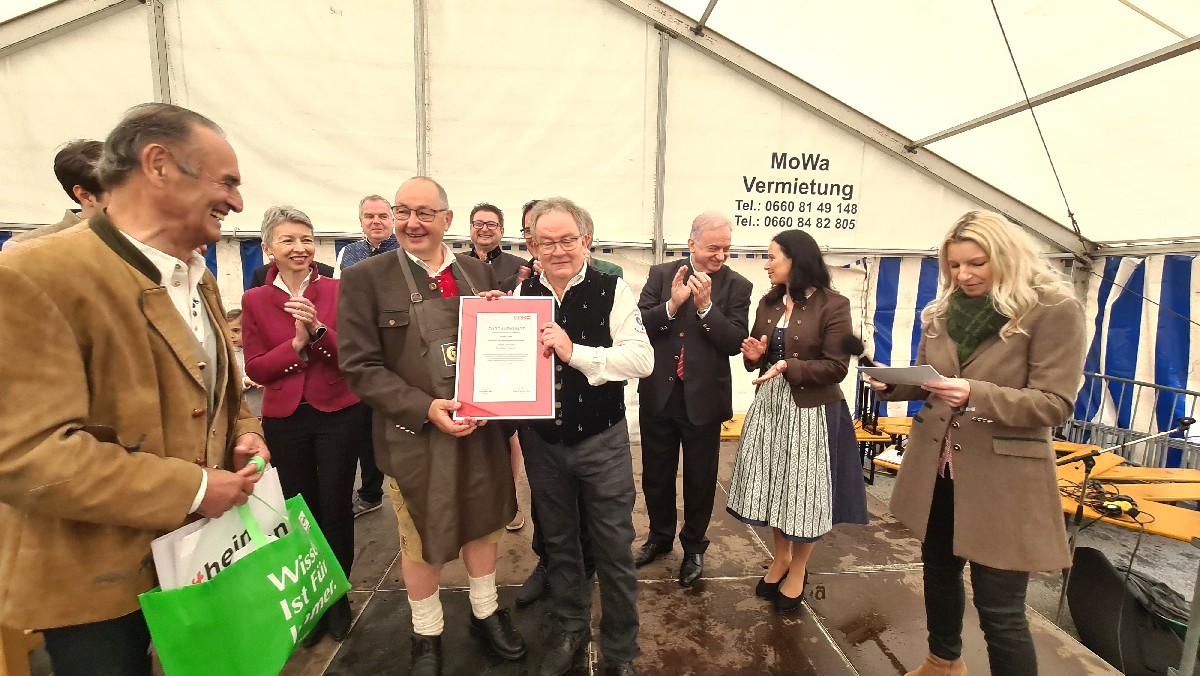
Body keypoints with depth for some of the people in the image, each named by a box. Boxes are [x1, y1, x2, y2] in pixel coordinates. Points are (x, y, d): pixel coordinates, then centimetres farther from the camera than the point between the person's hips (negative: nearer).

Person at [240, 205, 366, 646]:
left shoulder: (337, 290, -3)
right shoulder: (254, 300, 1)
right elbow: (255, 369, -2)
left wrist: (319, 330, -24)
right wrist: (296, 343, -17)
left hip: (339, 414, -1)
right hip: (284, 419, 1)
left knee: (335, 506, 7)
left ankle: (338, 596, 28)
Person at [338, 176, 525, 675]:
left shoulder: (478, 272, 3)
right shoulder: (365, 278, -8)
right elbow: (361, 367, -12)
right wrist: (426, 409, -21)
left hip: (483, 428, 4)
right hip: (415, 437, -3)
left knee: (484, 523, 20)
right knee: (421, 542, 15)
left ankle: (486, 614, 44)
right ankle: (426, 635, 40)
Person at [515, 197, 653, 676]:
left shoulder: (612, 290, -11)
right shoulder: (520, 294, 0)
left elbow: (642, 358, -20)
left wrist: (575, 352, -31)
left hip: (601, 441, -3)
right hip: (541, 441, 4)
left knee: (613, 547, 9)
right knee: (558, 542, 20)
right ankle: (571, 629, 44)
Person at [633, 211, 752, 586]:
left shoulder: (737, 287, -5)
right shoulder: (661, 275, -1)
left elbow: (735, 343, -13)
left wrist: (705, 305, -23)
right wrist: (672, 304, -23)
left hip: (703, 398, -1)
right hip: (658, 394, 2)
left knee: (700, 479, 13)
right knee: (656, 474, 17)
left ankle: (694, 547, 36)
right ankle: (660, 537, 41)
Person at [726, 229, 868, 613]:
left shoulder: (833, 305, -12)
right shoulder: (768, 303, 7)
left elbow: (836, 367, -15)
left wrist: (788, 368, -25)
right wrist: (754, 355, -9)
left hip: (811, 410, -6)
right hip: (770, 404, 6)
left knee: (806, 490, 6)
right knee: (774, 484, 14)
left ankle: (799, 570, 27)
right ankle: (781, 557, 35)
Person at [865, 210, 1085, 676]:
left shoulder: (1054, 309, -12)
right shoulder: (942, 311, 6)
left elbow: (1054, 404, -16)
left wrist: (975, 394, -31)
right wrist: (893, 382, -9)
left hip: (1001, 478, -6)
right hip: (937, 467, 6)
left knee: (999, 607, 3)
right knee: (939, 572, 23)